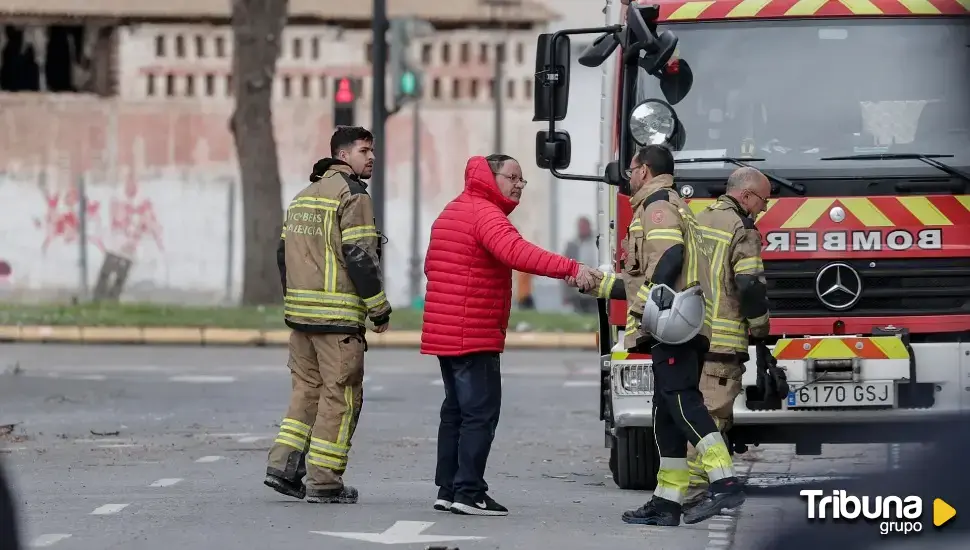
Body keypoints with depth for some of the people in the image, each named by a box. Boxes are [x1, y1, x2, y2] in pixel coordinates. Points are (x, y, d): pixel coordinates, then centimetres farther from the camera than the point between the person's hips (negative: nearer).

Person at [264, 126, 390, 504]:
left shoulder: (303, 196, 17)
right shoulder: (353, 196, -10)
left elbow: (283, 253, 19)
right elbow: (360, 257, -16)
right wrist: (380, 309, -9)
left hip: (300, 313, 8)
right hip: (338, 316, -8)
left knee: (307, 389, 16)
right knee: (340, 395, -2)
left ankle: (283, 465, 7)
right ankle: (323, 482, -2)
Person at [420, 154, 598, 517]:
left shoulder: (452, 213, 19)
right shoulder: (485, 214, -15)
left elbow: (432, 266, 28)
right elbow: (518, 253, -32)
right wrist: (571, 269, -39)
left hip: (444, 333, 10)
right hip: (474, 335, -10)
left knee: (457, 410, 15)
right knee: (481, 412, -9)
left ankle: (448, 489, 18)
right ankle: (469, 493, -12)